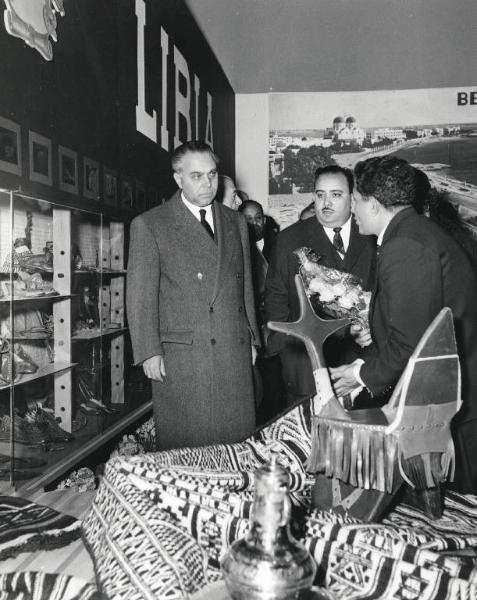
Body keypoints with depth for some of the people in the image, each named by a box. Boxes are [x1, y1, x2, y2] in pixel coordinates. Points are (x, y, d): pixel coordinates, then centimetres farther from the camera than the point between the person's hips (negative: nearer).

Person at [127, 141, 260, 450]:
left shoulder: (236, 222, 15)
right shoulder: (149, 225, 1)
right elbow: (140, 295, -3)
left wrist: (252, 337, 14)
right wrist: (149, 352, -9)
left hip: (235, 354, 4)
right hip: (178, 358, -3)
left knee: (238, 445, 6)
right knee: (185, 449, 3)